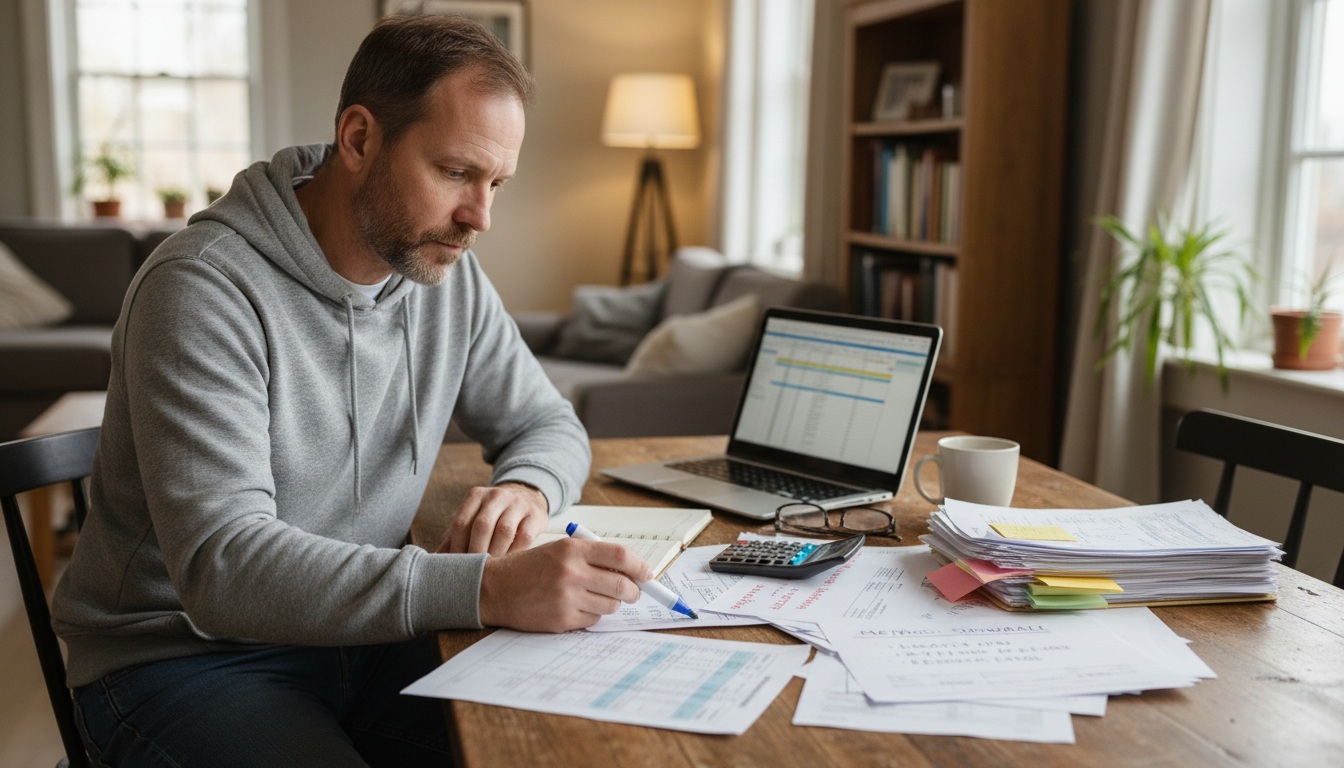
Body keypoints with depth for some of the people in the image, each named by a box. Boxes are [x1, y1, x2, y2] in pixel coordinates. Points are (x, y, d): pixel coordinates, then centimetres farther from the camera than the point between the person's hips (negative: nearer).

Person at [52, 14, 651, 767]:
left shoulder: (448, 272, 0)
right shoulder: (202, 289, -21)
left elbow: (548, 423, 12)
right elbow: (220, 567, -29)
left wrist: (525, 488, -14)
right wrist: (486, 588, -39)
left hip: (361, 633, 6)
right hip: (184, 651, -5)